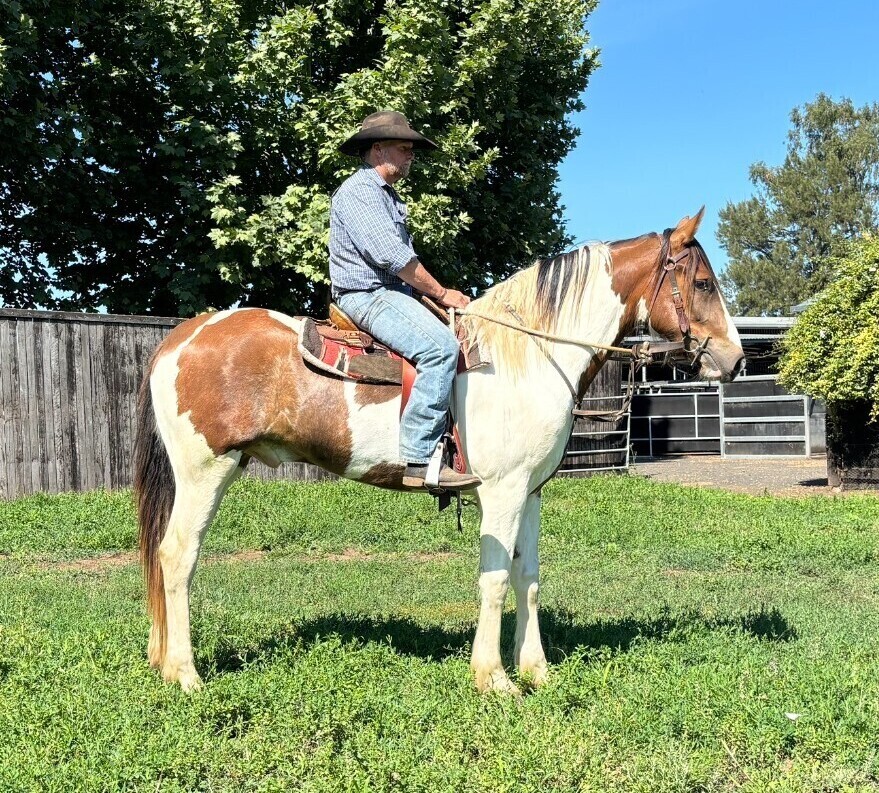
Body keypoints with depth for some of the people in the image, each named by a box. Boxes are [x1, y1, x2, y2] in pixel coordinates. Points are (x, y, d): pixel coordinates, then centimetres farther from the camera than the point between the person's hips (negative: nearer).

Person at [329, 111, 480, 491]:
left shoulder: (386, 195, 26)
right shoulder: (358, 191, -8)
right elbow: (392, 256, -17)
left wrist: (437, 294, 11)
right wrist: (441, 293, -10)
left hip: (391, 294, 11)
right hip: (368, 296, -11)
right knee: (440, 346, -29)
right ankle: (418, 458, -31)